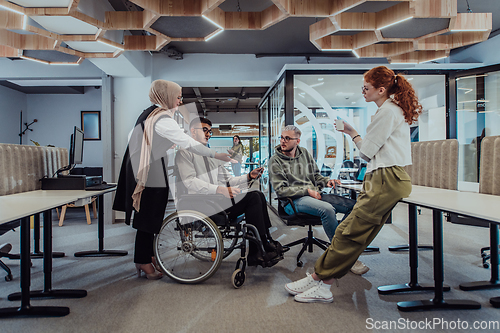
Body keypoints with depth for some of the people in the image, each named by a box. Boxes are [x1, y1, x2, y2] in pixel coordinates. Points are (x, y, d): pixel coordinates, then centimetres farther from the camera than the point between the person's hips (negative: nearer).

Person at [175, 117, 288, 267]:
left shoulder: (211, 155, 28)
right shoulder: (185, 153, 3)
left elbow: (228, 180, 23)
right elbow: (189, 182, -13)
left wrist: (249, 177, 5)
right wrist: (220, 189, -23)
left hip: (219, 199, 8)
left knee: (259, 195, -13)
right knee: (253, 197, -21)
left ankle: (254, 254, -15)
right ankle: (266, 246, -16)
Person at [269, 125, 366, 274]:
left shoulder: (304, 153, 17)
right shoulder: (275, 161, 0)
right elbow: (280, 190, -8)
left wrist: (327, 181, 0)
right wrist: (307, 191, -13)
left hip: (314, 195, 6)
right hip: (293, 201, -6)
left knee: (352, 205, -13)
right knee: (327, 209, -34)